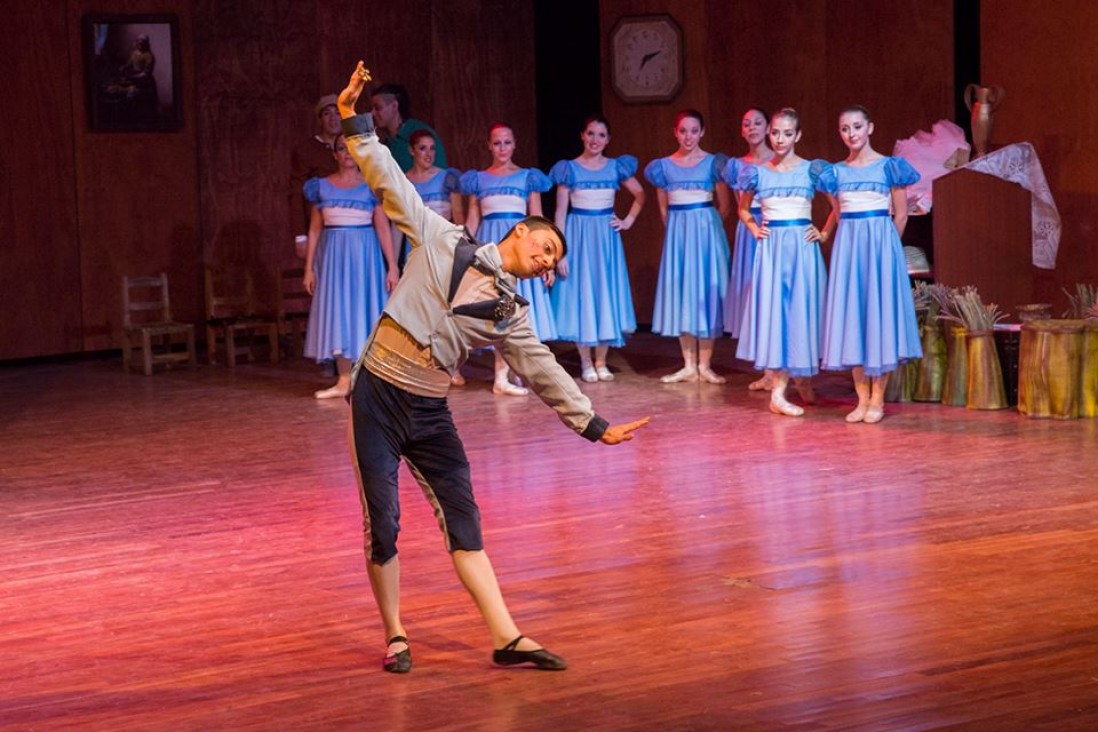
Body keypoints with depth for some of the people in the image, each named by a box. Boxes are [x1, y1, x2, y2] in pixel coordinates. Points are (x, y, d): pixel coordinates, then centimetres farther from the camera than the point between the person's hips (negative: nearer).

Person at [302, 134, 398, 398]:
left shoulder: (371, 185, 1)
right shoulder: (322, 186, 7)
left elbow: (383, 228, -2)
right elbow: (315, 229, 10)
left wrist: (392, 266, -7)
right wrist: (309, 267, 7)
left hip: (365, 253, -2)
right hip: (333, 254, 2)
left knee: (363, 308, 0)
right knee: (337, 312, 2)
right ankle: (344, 380, 6)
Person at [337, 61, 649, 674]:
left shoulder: (510, 312, 9)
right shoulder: (442, 240, 1)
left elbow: (544, 371, 14)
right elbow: (392, 183, -2)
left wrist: (593, 424, 12)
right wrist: (356, 121, -9)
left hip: (429, 410, 4)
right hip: (379, 393, -4)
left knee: (463, 519, 2)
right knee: (383, 524, -2)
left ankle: (507, 637, 2)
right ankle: (396, 635, 13)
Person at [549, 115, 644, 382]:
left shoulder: (616, 167, 4)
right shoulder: (569, 169, -2)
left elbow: (640, 194, 19)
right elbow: (561, 211, -4)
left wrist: (629, 220, 5)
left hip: (606, 237, 2)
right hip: (578, 233, -2)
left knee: (606, 293, 4)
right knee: (580, 295, 0)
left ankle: (601, 362, 12)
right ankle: (586, 363, 9)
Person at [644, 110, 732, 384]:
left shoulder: (714, 163, -1)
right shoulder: (664, 166, 7)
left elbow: (724, 206, 3)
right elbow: (663, 208, 14)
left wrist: (705, 226, 7)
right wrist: (676, 228, 12)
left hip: (706, 229, -3)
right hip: (677, 230, 3)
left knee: (705, 291, -1)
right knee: (680, 292, 3)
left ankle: (705, 365, 4)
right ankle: (689, 366, 8)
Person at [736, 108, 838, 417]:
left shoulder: (811, 170, 2)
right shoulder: (758, 172, 7)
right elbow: (743, 209, 22)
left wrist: (825, 233, 1)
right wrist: (753, 229, 6)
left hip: (802, 246, -1)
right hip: (771, 247, 1)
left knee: (801, 307, 2)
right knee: (773, 310, -3)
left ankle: (802, 377, 22)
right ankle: (778, 391, -3)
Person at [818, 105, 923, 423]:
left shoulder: (889, 167, -1)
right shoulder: (836, 172, 9)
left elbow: (900, 215, 2)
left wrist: (881, 244, 5)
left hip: (881, 243, -4)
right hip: (847, 245, 4)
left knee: (879, 313, -2)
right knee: (851, 316, 2)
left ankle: (877, 399, 3)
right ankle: (862, 398, 8)